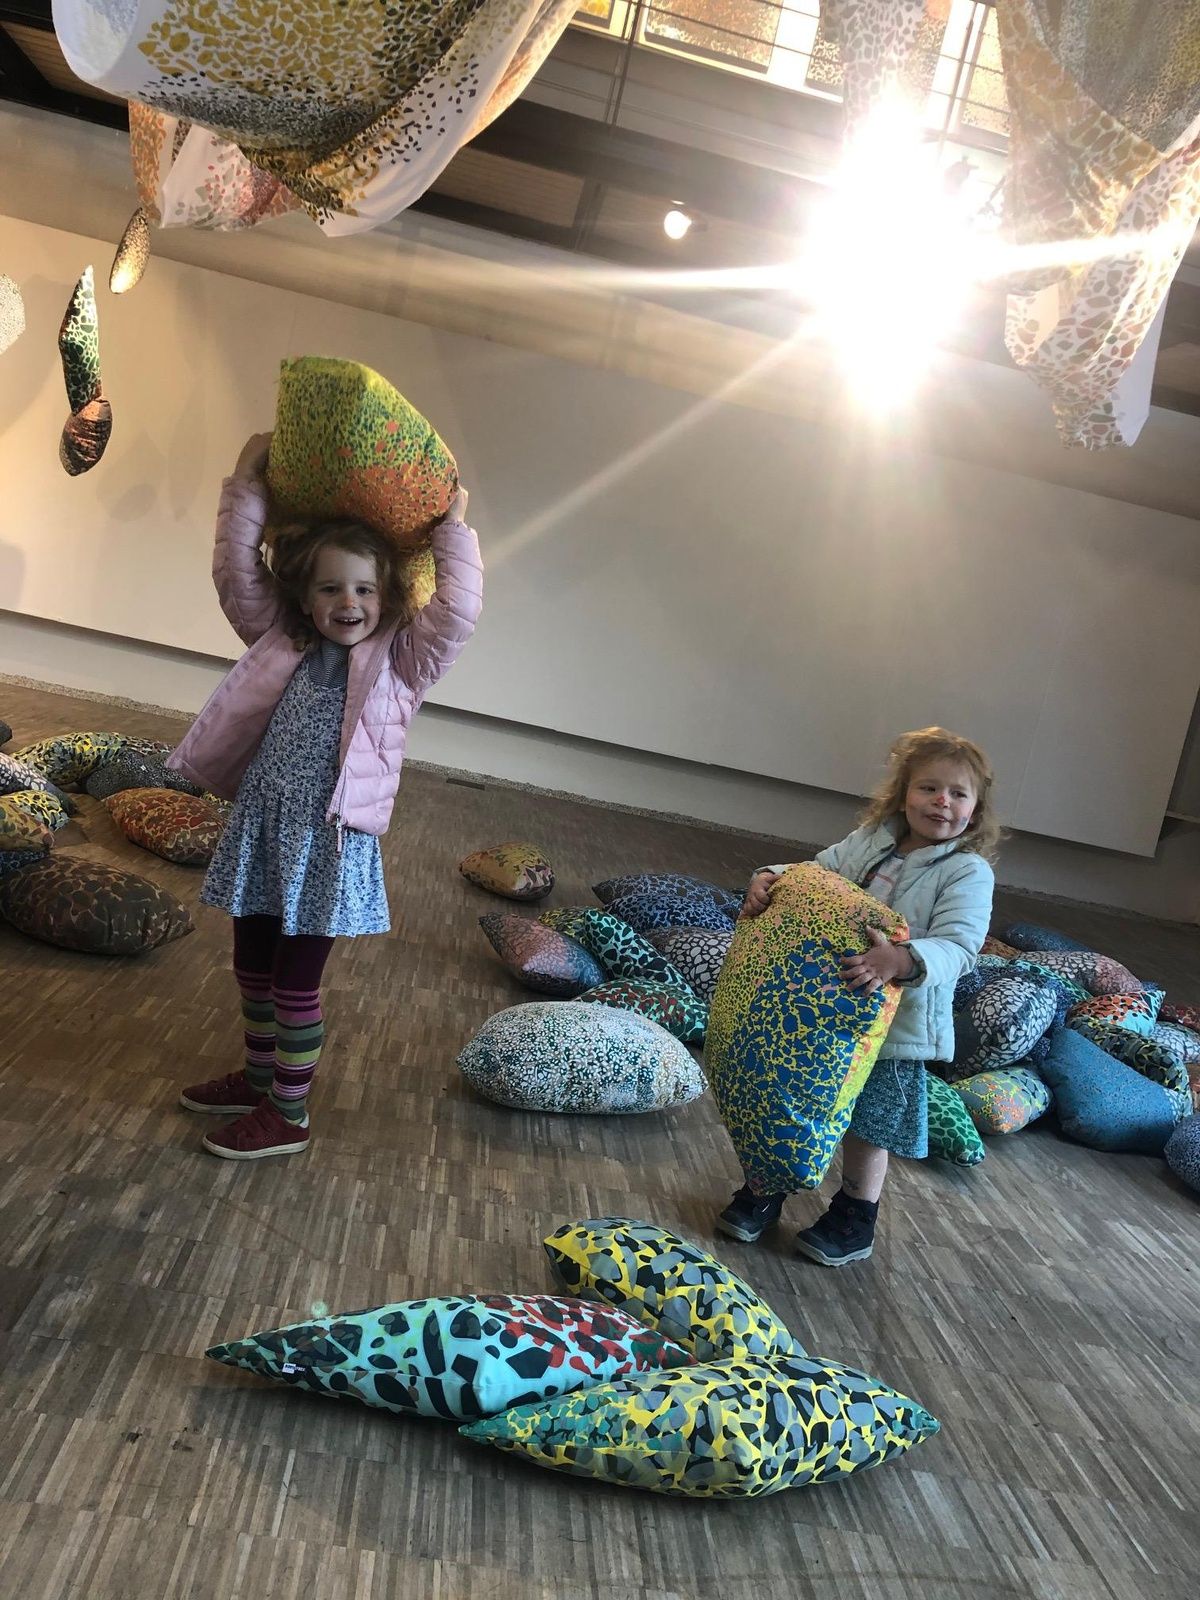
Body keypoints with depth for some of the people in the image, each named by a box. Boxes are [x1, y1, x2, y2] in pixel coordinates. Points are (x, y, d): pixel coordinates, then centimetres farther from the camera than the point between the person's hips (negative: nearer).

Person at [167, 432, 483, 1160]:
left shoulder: (402, 661, -5)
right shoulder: (283, 642, 6)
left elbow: (460, 611, -19)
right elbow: (237, 572, 4)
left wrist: (453, 526, -15)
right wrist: (248, 484, -1)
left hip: (330, 841, -5)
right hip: (260, 828, 6)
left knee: (297, 981, 5)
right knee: (253, 966, 19)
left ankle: (290, 1116, 22)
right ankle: (260, 1078, 41)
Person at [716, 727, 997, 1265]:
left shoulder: (968, 873, -13)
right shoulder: (869, 841, 0)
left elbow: (958, 948, -25)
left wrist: (903, 962, -43)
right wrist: (770, 877, -14)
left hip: (894, 1024, -4)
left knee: (868, 1126, 13)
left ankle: (855, 1220, 37)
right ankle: (765, 1190, 40)